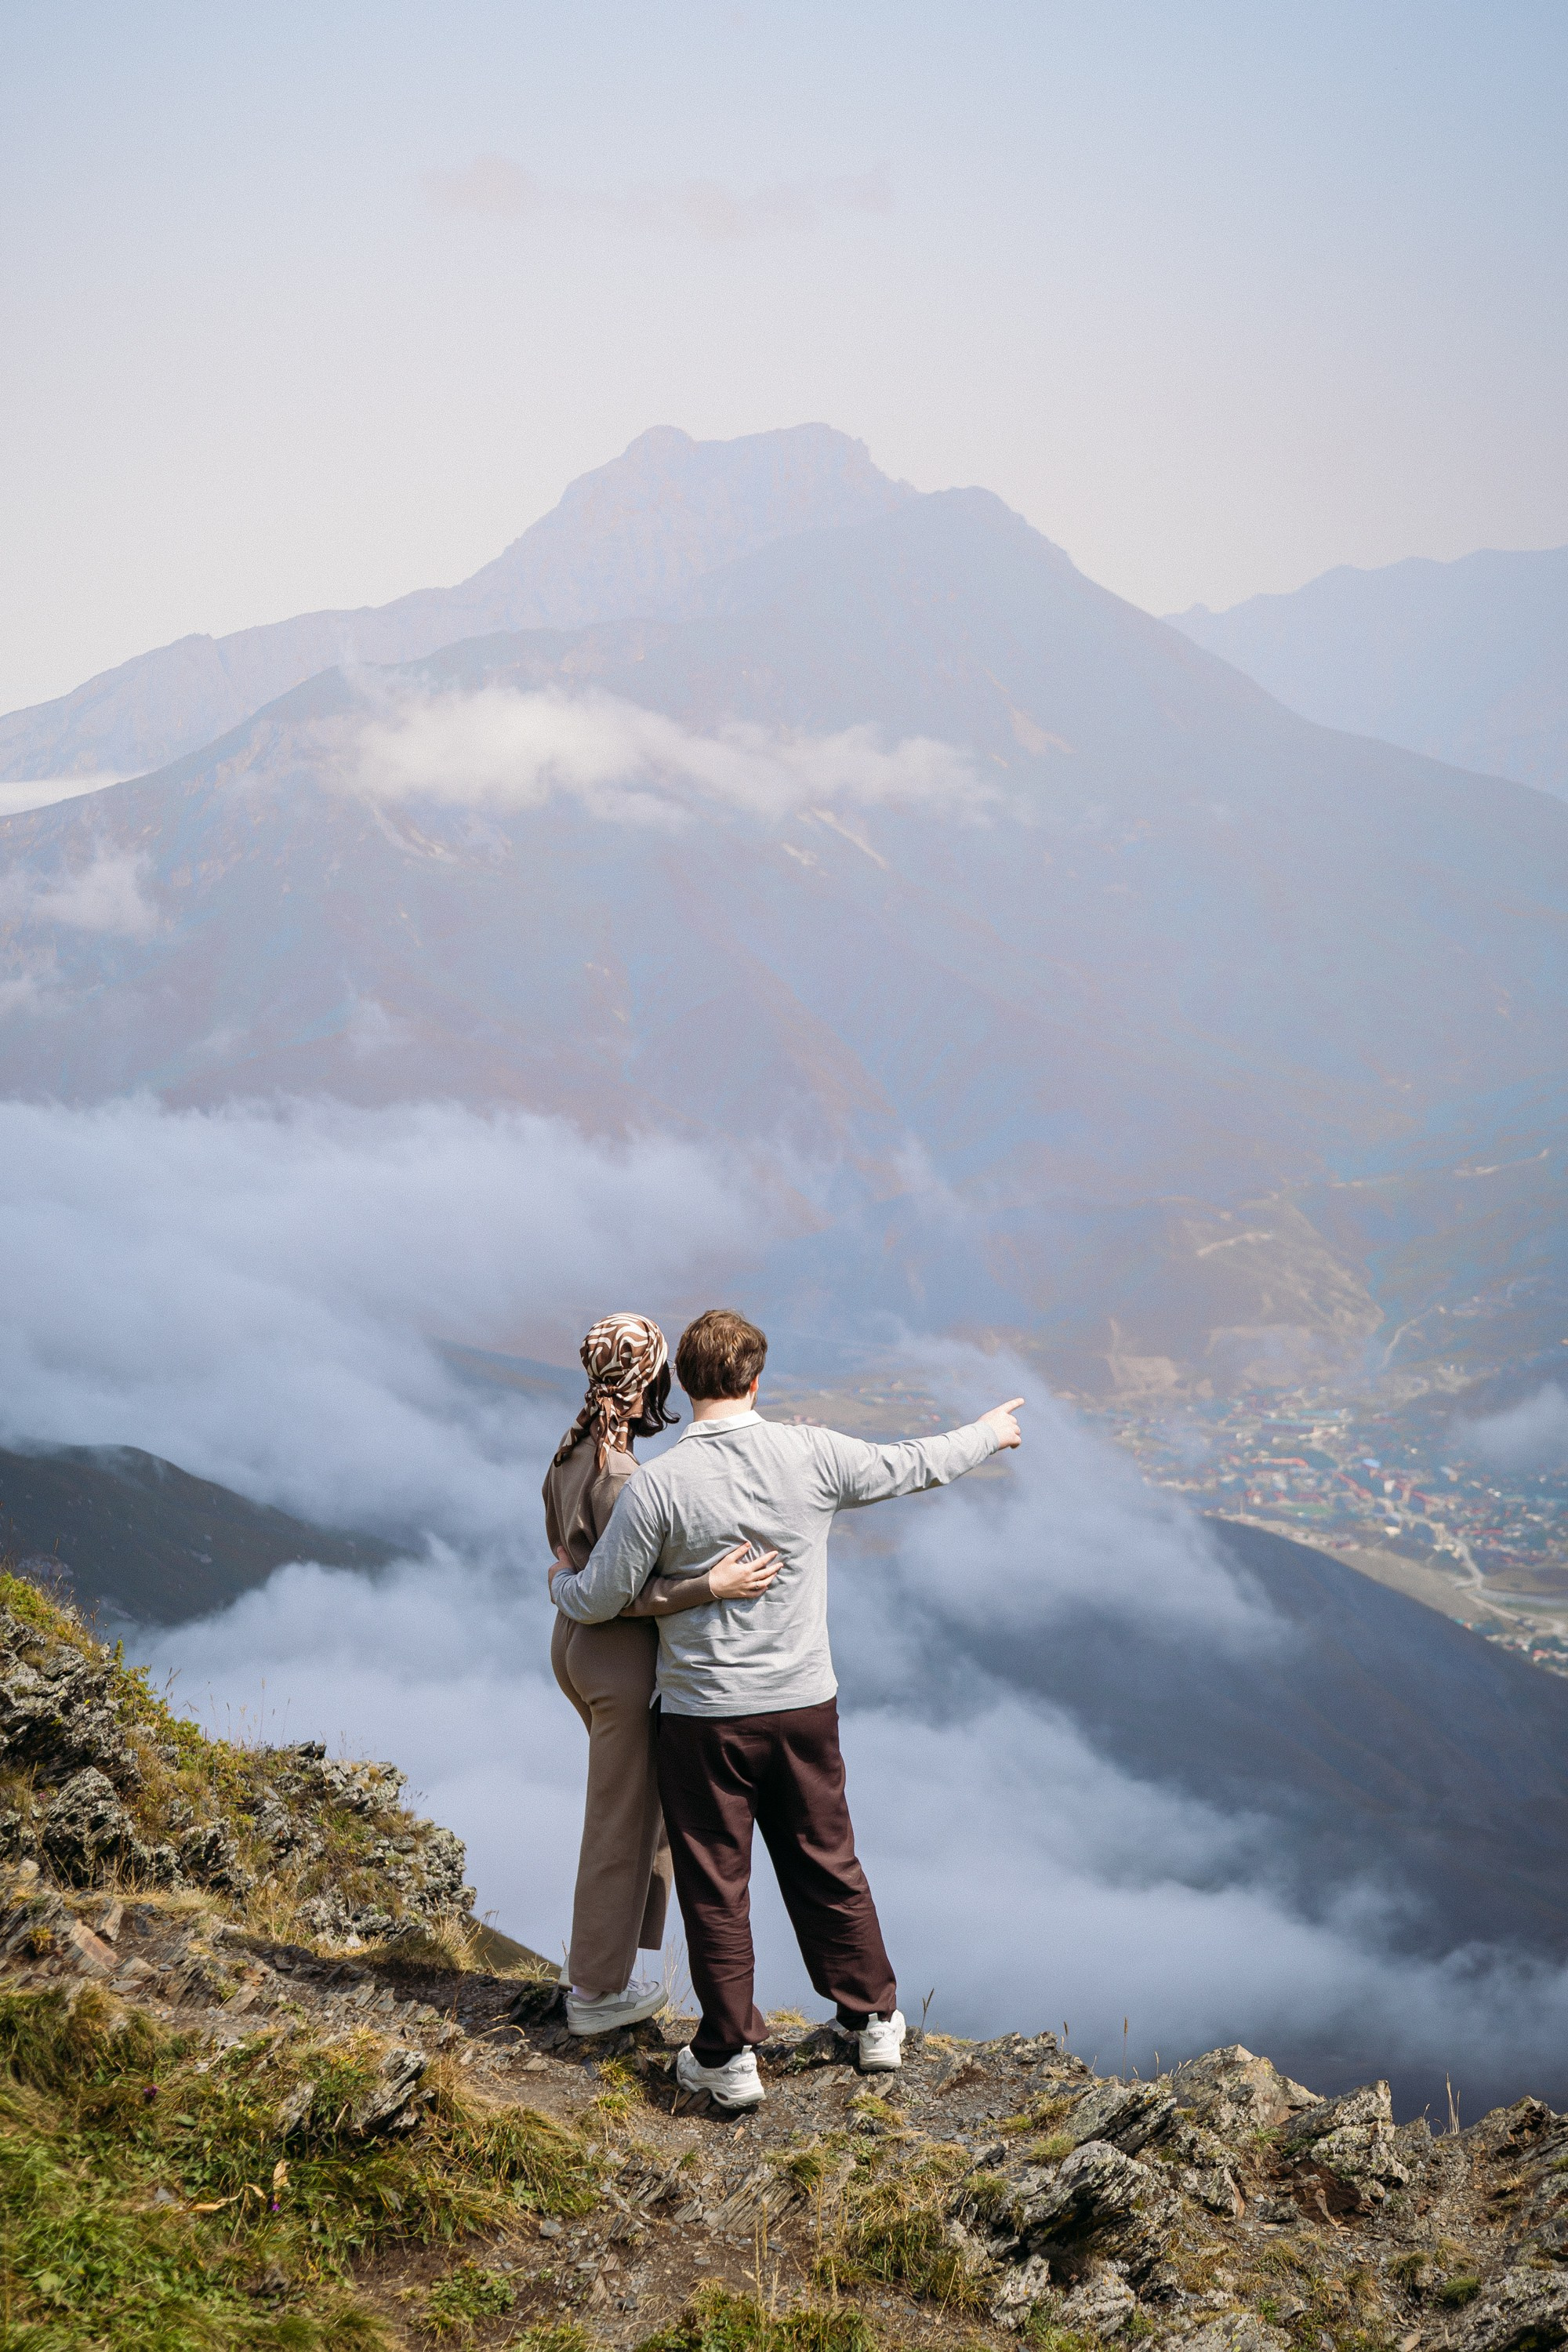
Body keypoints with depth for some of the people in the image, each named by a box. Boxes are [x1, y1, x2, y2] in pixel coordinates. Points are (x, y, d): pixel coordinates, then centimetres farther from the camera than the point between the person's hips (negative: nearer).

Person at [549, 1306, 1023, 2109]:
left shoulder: (655, 1486, -16)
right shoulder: (812, 1456, -8)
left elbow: (598, 1602, -10)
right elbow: (911, 1466, 9)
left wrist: (560, 1583, 14)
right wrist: (987, 1434, 28)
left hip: (704, 1718, -3)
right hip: (805, 1708, 3)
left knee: (715, 1886, 9)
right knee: (827, 1867, 19)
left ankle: (728, 2056, 17)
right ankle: (875, 2019, 31)